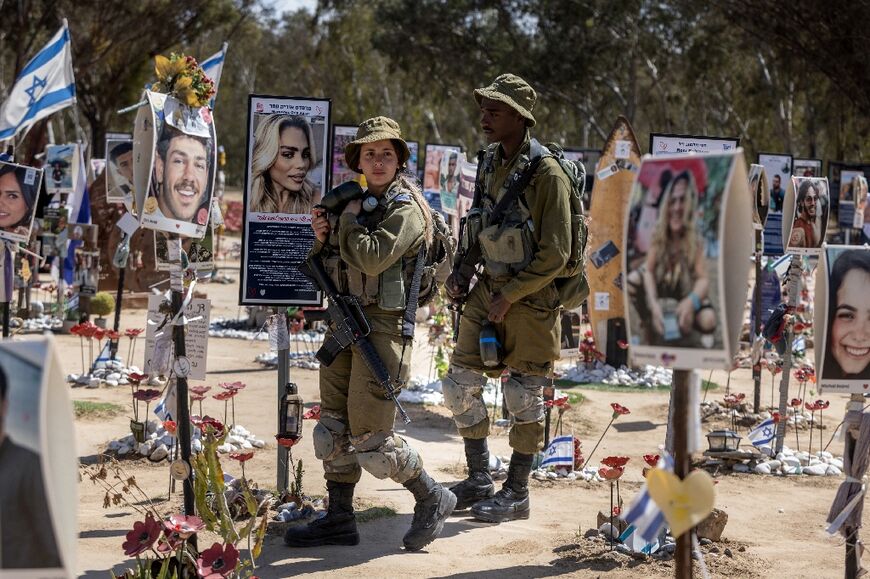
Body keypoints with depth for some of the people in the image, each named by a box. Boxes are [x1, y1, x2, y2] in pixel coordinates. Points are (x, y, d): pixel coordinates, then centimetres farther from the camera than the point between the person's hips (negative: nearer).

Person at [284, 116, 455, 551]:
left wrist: (347, 218, -11)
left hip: (382, 323, -8)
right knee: (334, 426, 11)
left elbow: (372, 258, -25)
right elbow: (328, 268, 17)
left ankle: (432, 499, 10)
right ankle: (339, 519, 20)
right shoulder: (358, 198, 13)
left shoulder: (405, 208, -11)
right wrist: (322, 237, -3)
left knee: (369, 437, -7)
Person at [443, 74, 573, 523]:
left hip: (531, 299, -8)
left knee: (523, 397, 1)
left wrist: (509, 297, -16)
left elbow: (554, 255, -18)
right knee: (461, 384, 8)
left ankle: (517, 493, 14)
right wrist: (461, 271, 6)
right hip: (487, 291, 8)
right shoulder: (489, 164, 7)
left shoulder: (546, 174, -16)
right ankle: (479, 481, 22)